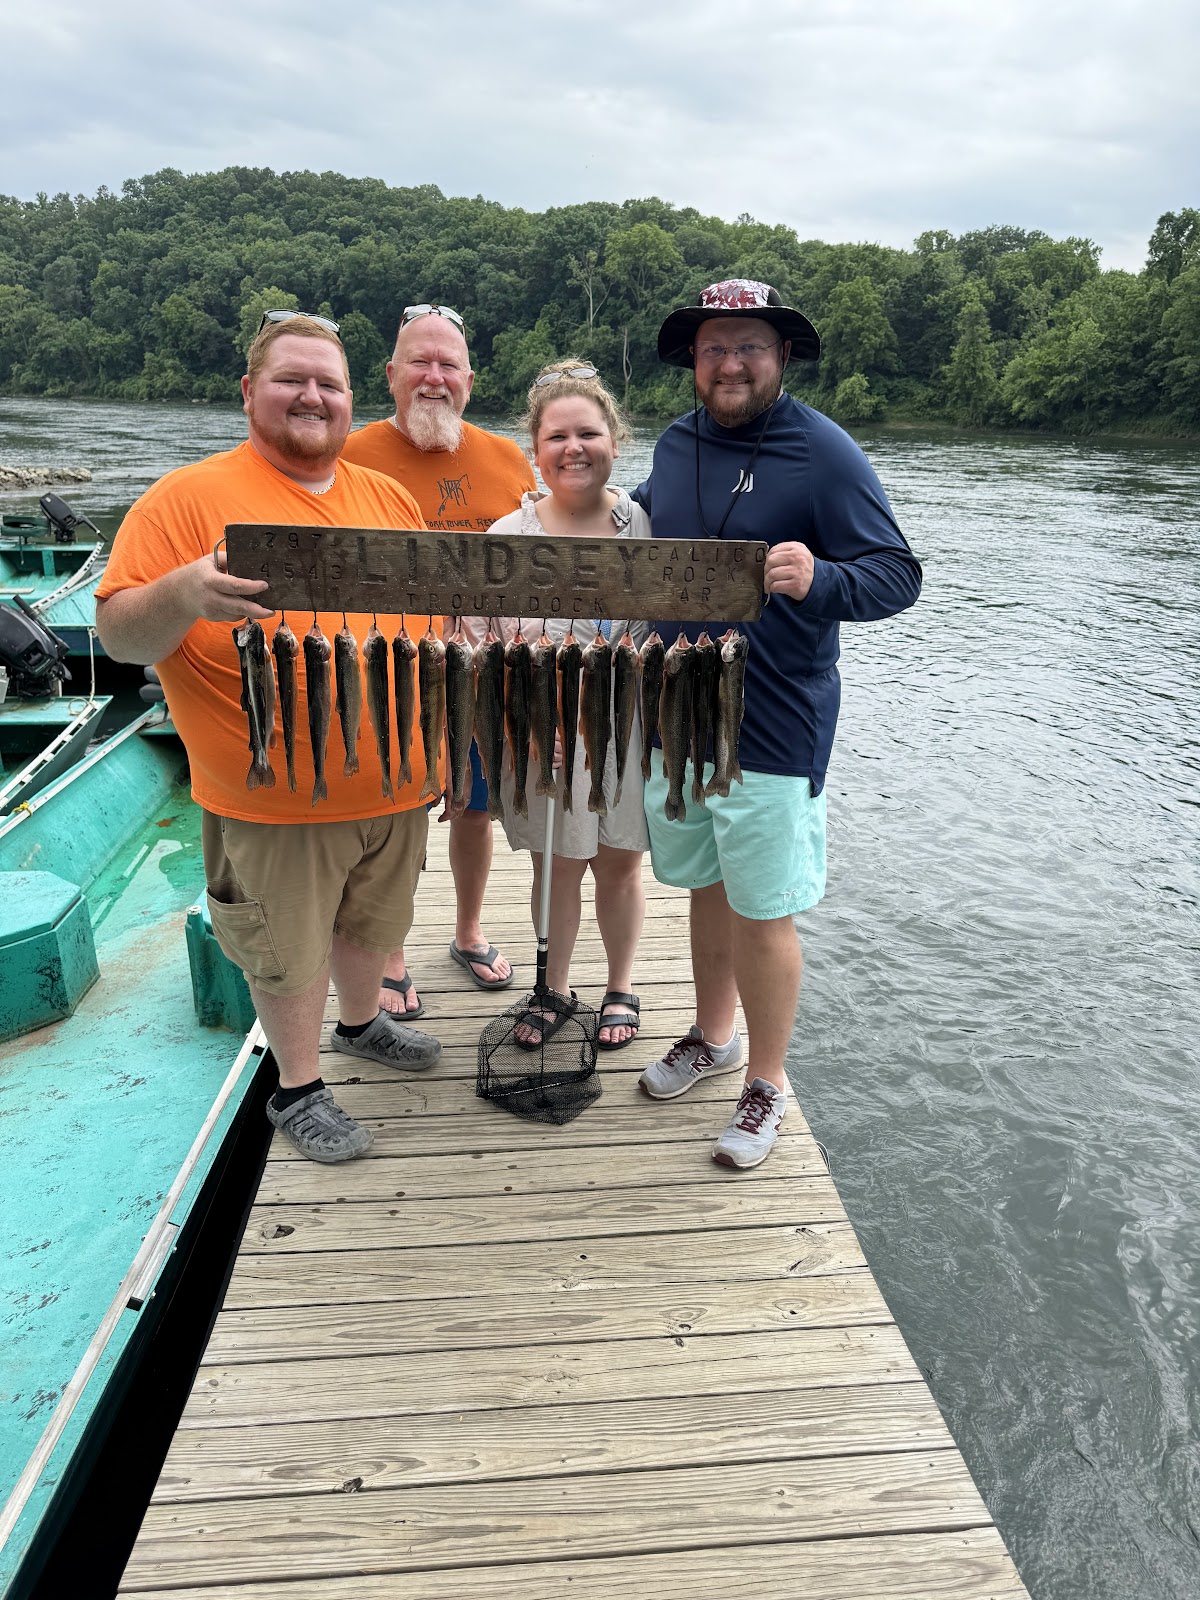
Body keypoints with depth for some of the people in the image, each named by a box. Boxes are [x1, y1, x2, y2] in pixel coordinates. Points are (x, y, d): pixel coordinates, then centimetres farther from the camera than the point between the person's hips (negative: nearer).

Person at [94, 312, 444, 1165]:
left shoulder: (390, 497, 7)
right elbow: (120, 635, -14)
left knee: (370, 922, 25)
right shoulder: (191, 496, -9)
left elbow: (438, 615, 16)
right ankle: (296, 1087, 35)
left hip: (394, 783, 5)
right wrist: (184, 592, -34)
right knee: (290, 954, 12)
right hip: (275, 802, -5)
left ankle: (361, 1021, 52)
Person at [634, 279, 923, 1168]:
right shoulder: (675, 444, 8)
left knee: (762, 912, 2)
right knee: (707, 886, 19)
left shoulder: (825, 453, -11)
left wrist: (818, 580, -32)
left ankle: (766, 1083, 23)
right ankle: (713, 1035, 40)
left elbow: (899, 575, -15)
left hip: (771, 728, -6)